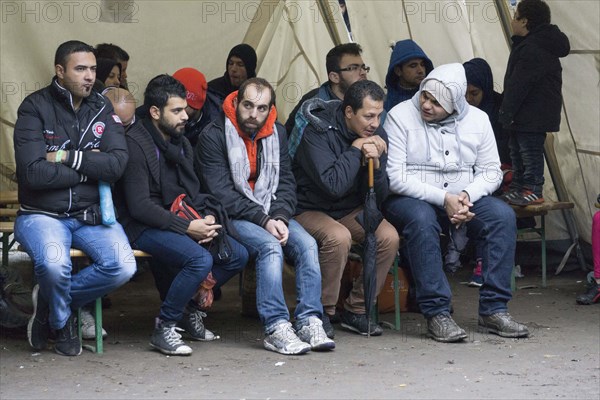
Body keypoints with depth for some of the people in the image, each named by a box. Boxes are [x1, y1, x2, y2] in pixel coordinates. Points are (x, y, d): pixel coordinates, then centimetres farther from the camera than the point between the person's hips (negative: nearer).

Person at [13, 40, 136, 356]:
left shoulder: (102, 109, 6)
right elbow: (33, 173, -18)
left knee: (123, 266, -23)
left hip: (91, 214, 4)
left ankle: (51, 301, 4)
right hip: (42, 214, -4)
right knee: (54, 264, -34)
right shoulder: (35, 107, -6)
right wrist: (90, 167, -10)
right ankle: (61, 320, 3)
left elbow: (117, 164, -9)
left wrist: (65, 157, -15)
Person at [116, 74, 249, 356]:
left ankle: (189, 308, 7)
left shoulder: (181, 143, 14)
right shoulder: (136, 144, -13)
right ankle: (164, 329, -16)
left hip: (179, 221, 8)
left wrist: (206, 219, -6)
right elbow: (139, 206, -19)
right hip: (144, 227, -8)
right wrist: (188, 227, -21)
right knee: (200, 259, -31)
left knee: (238, 255, -7)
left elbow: (193, 193, 18)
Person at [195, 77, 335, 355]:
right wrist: (263, 221, -20)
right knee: (270, 246, -32)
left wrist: (280, 217, -11)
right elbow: (221, 194, -14)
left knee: (307, 244, -21)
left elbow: (286, 182, 9)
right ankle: (276, 327, -33)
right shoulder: (213, 136, -8)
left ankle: (309, 322, -23)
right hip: (233, 217, -5)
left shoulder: (277, 134, 10)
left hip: (271, 214, 5)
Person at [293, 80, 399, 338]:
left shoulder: (376, 135, -2)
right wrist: (356, 150, -22)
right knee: (338, 237, -35)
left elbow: (379, 197, -2)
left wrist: (375, 163, -20)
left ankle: (356, 310, -6)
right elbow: (332, 186, -30)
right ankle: (323, 312, -15)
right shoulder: (318, 131, -20)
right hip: (310, 209, -5)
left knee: (389, 237, -21)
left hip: (351, 210, 5)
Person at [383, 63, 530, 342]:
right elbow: (395, 177, -15)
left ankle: (493, 310, -21)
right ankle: (437, 314, -32)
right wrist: (443, 199, -22)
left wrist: (466, 196, -16)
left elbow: (491, 171, 6)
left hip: (464, 199, 4)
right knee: (421, 220, -38)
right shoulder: (400, 116, -9)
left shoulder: (477, 119, 4)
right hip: (411, 199, -4)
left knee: (503, 215, -24)